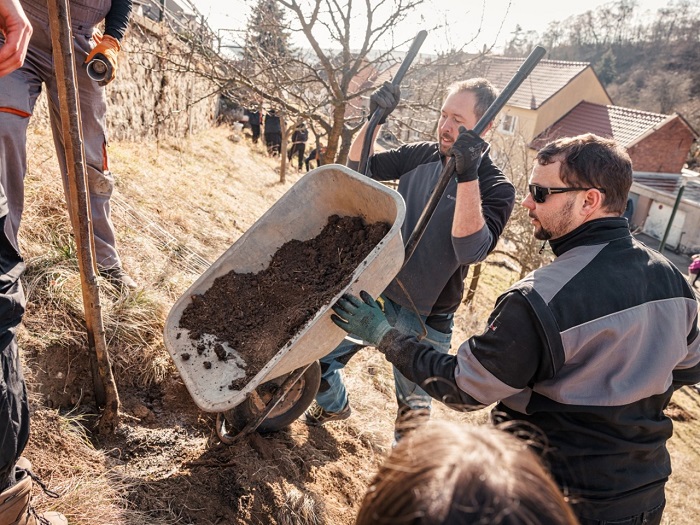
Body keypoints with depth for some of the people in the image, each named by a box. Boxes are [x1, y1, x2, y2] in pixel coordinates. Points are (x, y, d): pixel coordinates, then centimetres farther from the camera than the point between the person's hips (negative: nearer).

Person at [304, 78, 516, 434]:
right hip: (375, 293, 5)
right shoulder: (421, 155, 0)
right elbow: (357, 168, 7)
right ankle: (334, 405, 46)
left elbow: (471, 251, -30)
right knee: (315, 358, 14)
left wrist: (467, 177, -38)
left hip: (424, 323, -4)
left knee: (413, 411, 12)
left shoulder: (496, 189, -14)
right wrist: (375, 118, -8)